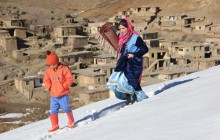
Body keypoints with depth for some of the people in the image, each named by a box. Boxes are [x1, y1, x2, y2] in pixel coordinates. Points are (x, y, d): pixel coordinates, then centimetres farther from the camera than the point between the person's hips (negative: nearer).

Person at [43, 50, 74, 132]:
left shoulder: (64, 69, -9)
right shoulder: (48, 71, 6)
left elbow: (70, 79, -9)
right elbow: (46, 80, 14)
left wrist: (64, 86, -17)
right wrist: (49, 87, -2)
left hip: (63, 94, -5)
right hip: (53, 95, 5)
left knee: (65, 108, -2)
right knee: (53, 110, 3)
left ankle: (71, 121, 25)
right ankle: (55, 126, 13)